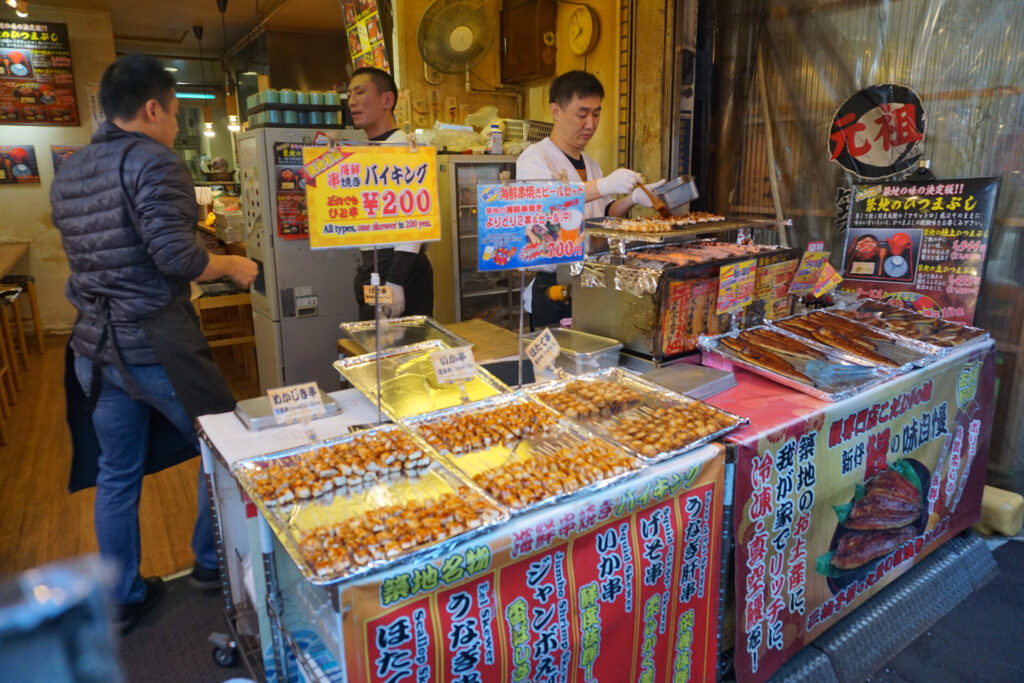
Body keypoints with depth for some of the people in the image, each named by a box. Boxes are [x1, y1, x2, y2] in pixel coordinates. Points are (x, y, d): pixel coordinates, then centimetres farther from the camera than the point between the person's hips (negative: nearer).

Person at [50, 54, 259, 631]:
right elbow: (176, 256, -23)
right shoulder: (155, 162, -12)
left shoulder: (68, 174, 13)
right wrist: (233, 266, -6)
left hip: (94, 349, 8)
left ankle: (123, 597, 31)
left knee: (117, 474, 17)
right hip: (155, 344, -8)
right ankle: (212, 563, 28)